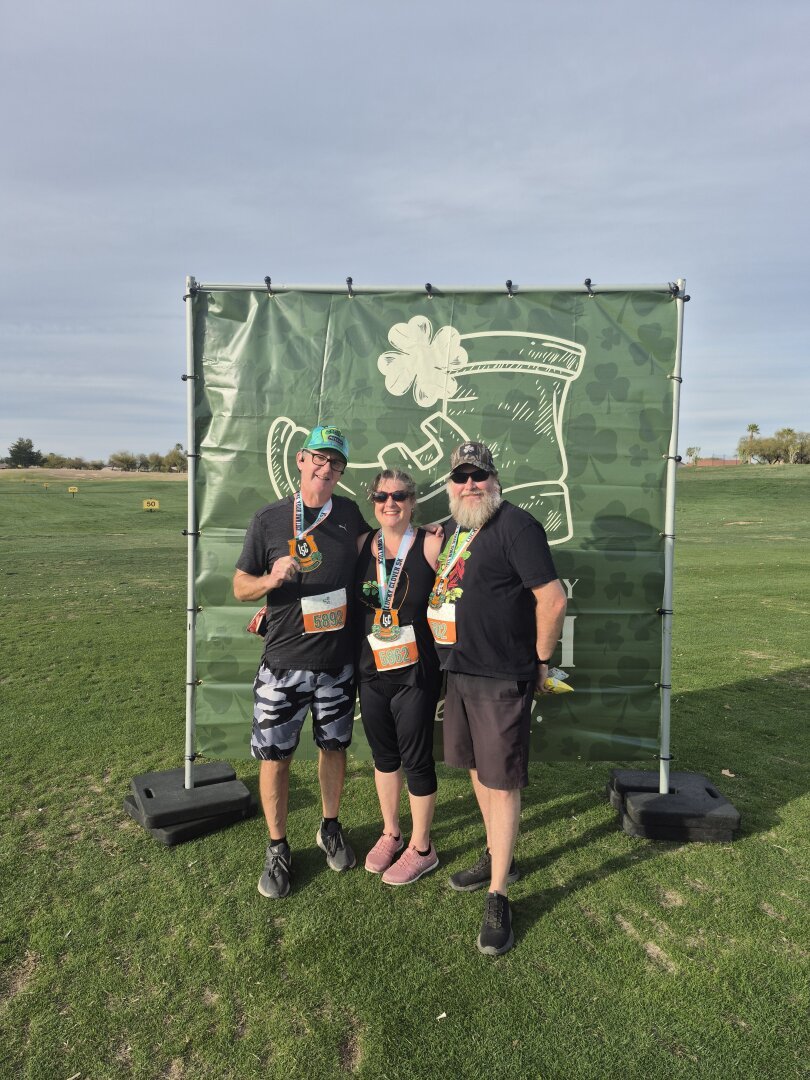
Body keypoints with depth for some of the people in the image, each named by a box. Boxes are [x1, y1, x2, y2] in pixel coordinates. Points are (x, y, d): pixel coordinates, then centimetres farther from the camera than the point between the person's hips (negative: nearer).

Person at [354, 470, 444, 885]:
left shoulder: (431, 545, -11)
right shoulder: (362, 545, 2)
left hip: (416, 673, -4)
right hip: (371, 671, 5)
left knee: (416, 759, 8)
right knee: (383, 754, 19)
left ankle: (421, 849, 29)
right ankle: (390, 833, 41)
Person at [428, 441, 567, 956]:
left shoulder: (516, 525, -16)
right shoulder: (453, 527, 11)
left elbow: (553, 598, -19)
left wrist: (540, 661, -9)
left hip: (502, 678, -8)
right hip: (460, 669, 8)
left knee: (501, 781, 1)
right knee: (478, 768, 20)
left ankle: (498, 899, 14)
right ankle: (498, 859, 40)